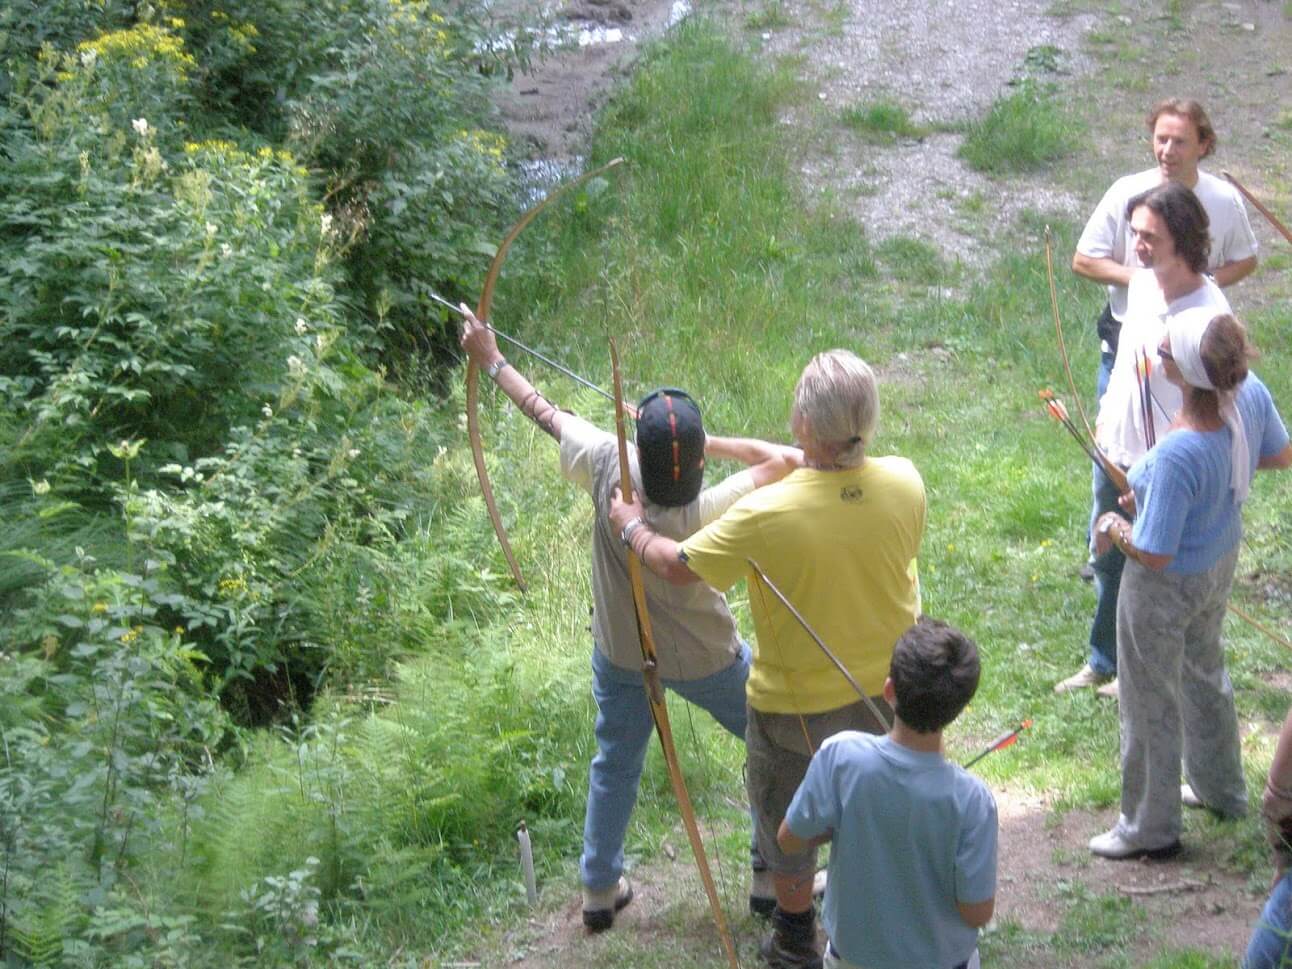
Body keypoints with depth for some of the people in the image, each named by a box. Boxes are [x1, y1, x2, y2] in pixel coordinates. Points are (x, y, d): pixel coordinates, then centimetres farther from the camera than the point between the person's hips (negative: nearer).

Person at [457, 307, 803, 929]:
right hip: (704, 660, -3)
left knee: (615, 764, 23)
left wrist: (491, 361, 1)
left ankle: (600, 889, 37)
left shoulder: (608, 467, -29)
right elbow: (789, 460, -30)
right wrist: (716, 444, -21)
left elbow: (546, 415, -14)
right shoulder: (705, 514, -36)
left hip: (620, 655, 4)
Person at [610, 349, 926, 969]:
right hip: (885, 691, 4)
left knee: (787, 823, 22)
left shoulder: (765, 514, -33)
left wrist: (631, 527, 3)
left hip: (797, 703, -3)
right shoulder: (905, 484, -22)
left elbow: (678, 566, -18)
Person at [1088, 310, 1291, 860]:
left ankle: (1149, 829, 37)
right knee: (1204, 674, 32)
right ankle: (1222, 790, 54)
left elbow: (1153, 555, -32)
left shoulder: (1177, 455, -41)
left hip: (1167, 587, -8)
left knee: (1151, 704, 16)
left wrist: (1113, 528, -13)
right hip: (1220, 564, 8)